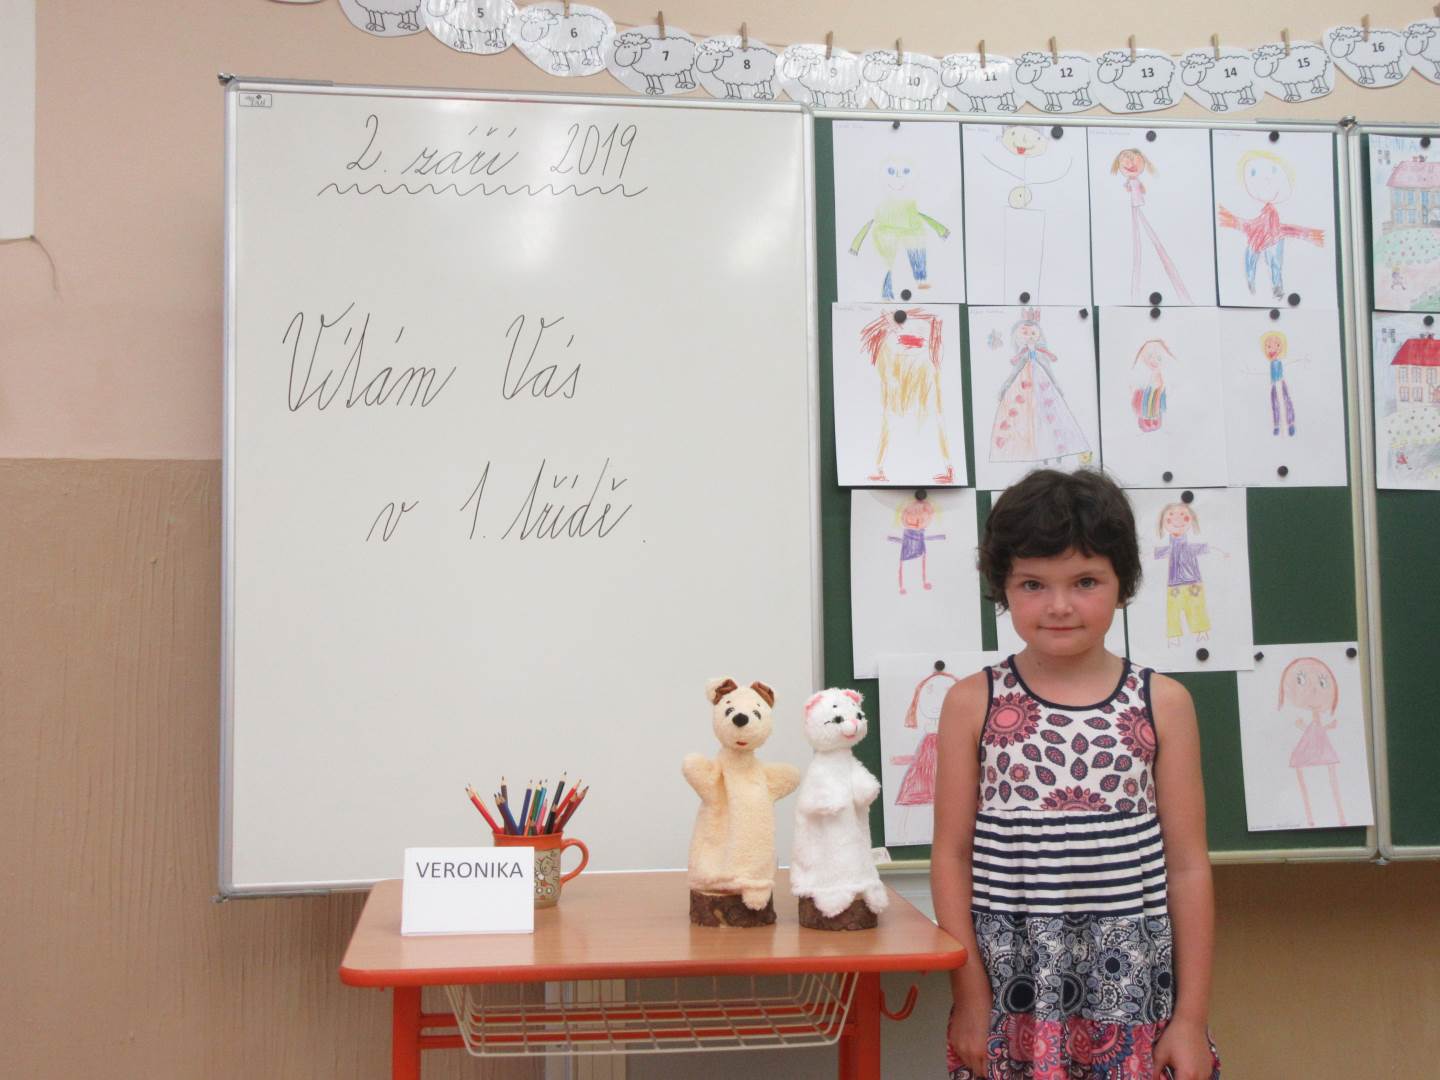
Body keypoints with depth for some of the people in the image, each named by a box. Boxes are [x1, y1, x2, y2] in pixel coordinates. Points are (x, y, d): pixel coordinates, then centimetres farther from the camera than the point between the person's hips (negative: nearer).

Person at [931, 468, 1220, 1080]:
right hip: (1013, 986, 0)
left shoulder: (1163, 703, 2)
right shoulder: (973, 703, 0)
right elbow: (952, 854, 1)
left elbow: (1187, 866, 3)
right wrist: (970, 997, -2)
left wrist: (1191, 1016, 2)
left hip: (1132, 985, 1)